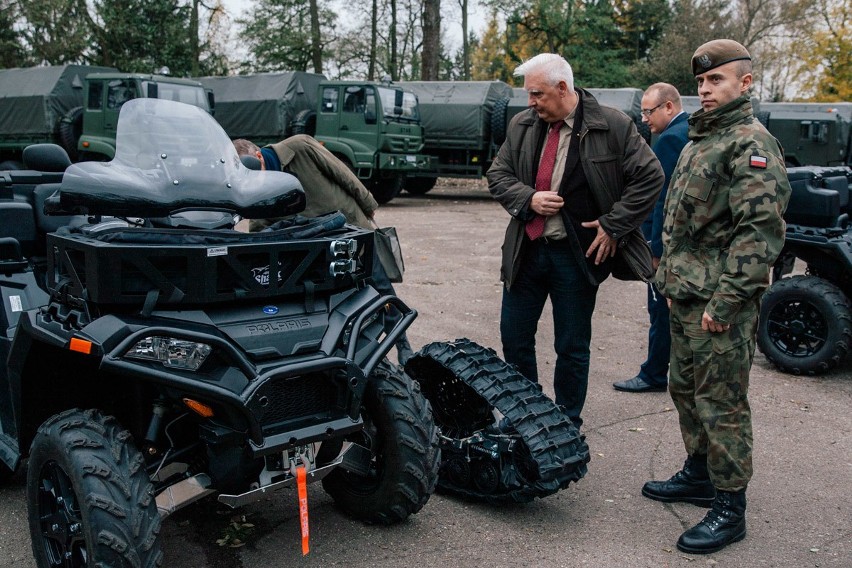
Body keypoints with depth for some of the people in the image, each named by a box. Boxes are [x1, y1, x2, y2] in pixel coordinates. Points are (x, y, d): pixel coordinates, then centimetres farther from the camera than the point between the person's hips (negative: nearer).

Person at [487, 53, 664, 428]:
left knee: (572, 348, 8)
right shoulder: (522, 125, 5)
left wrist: (614, 226, -10)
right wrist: (529, 198, -9)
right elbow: (497, 175, 11)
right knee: (514, 339, 10)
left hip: (577, 255, -4)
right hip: (525, 251, 4)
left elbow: (650, 176, -6)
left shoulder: (612, 126, -7)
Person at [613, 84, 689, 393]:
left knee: (662, 310, 0)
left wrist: (657, 249, -19)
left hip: (667, 240, -10)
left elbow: (664, 200, -21)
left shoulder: (670, 139, -17)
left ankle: (654, 375, 11)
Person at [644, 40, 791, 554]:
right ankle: (699, 475, 36)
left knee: (722, 402, -2)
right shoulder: (700, 139, 17)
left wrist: (724, 302, -23)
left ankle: (730, 509, 10)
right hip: (686, 297, 10)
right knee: (686, 389, 19)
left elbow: (761, 231, -21)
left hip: (720, 303, -10)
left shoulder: (751, 144, -13)